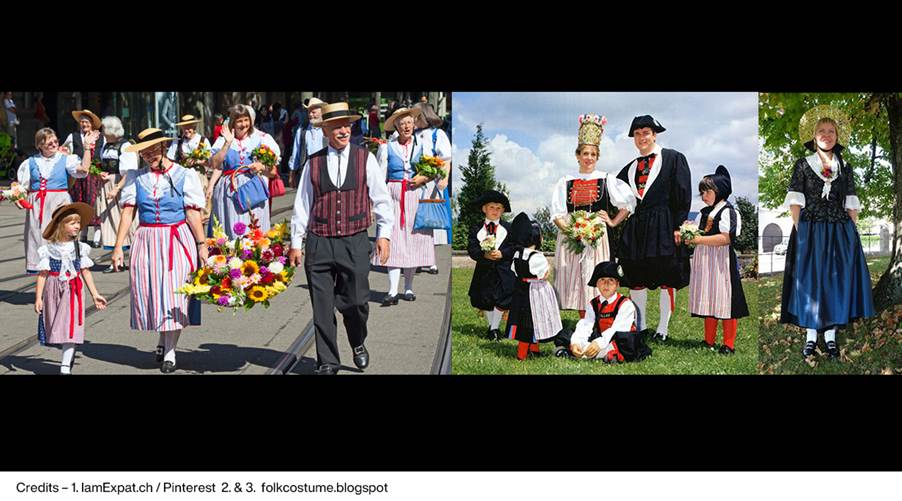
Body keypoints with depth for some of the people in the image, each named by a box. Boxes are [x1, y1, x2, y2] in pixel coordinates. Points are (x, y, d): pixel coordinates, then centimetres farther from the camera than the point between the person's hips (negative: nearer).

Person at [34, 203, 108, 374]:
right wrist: (38, 297, -7)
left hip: (72, 292, 1)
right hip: (54, 291, -1)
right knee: (57, 327, 8)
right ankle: (69, 356, 27)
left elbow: (85, 272, 8)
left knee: (70, 326, -5)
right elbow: (43, 274, -3)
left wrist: (95, 295, 8)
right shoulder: (49, 249, -4)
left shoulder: (80, 248, 3)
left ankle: (65, 366, -2)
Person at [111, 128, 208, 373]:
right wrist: (118, 247, -2)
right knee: (149, 291, 6)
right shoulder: (136, 177, 6)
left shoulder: (184, 175, 0)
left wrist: (202, 244, -5)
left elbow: (192, 213, -3)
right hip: (146, 240, 3)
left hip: (177, 240, -3)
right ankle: (162, 340, 30)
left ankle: (170, 352, 6)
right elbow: (128, 212, 2)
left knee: (173, 292, -4)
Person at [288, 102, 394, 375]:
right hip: (319, 243, 1)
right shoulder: (313, 163, 6)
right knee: (322, 308, 3)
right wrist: (296, 242, 8)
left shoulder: (365, 158, 4)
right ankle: (327, 363, 15)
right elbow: (302, 204, 9)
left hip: (355, 242, -1)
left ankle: (358, 344, 31)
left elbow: (381, 198, 4)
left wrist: (384, 234, -3)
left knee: (356, 302, 0)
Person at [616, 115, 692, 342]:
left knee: (667, 279, 1)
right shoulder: (630, 168, 16)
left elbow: (683, 195, -5)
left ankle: (663, 328, 9)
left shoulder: (673, 158, 1)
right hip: (636, 228, 5)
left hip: (663, 227, -5)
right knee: (636, 278, 6)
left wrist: (678, 226, -12)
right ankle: (640, 327, 16)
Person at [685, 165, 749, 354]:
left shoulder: (728, 212, -8)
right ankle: (709, 341, 20)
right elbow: (698, 235, 26)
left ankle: (729, 344, 3)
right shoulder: (703, 213, 17)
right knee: (708, 302, 11)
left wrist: (699, 239, -21)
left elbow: (726, 238, -20)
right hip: (704, 263, 8)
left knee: (725, 302, -4)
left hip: (722, 262, -7)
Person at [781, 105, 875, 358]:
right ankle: (811, 335, 6)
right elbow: (795, 202, -2)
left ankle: (831, 335, 8)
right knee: (809, 280, -2)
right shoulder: (802, 165, 2)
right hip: (809, 232, -2)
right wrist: (800, 232, -10)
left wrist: (852, 232, 1)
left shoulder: (845, 168, 10)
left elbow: (851, 205, 9)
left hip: (839, 232, 2)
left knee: (837, 280, 1)